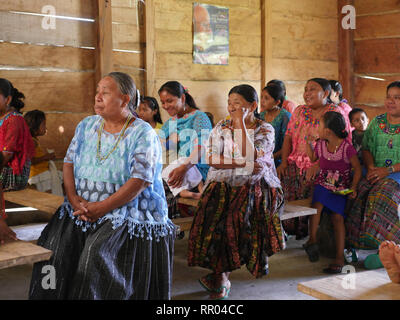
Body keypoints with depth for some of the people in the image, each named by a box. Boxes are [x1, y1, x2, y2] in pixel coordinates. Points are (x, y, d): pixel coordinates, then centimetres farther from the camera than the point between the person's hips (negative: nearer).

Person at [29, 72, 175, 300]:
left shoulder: (143, 134, -7)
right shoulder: (86, 125, 12)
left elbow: (139, 181, -15)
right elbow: (69, 163, 11)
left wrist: (102, 208, -18)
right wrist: (73, 197, -7)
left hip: (127, 214, -5)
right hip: (82, 210, 5)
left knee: (97, 254, -24)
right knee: (54, 247, -14)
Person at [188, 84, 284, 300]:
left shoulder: (265, 129, 3)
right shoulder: (221, 127, 10)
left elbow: (249, 155, -14)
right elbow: (211, 159, -3)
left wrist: (241, 123, -11)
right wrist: (242, 164, -14)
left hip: (254, 188, -2)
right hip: (223, 186, 2)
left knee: (237, 216, -28)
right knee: (215, 214, -25)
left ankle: (219, 273, -9)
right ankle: (221, 276, -9)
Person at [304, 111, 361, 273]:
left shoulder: (347, 147, -11)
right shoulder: (320, 145, 5)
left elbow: (357, 168, -3)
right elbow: (313, 159, 26)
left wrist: (353, 187, -11)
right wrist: (307, 142, 15)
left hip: (341, 187, -3)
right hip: (323, 184, 3)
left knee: (337, 216, -18)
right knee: (318, 204, -28)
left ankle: (340, 257, -15)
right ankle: (312, 240, -19)